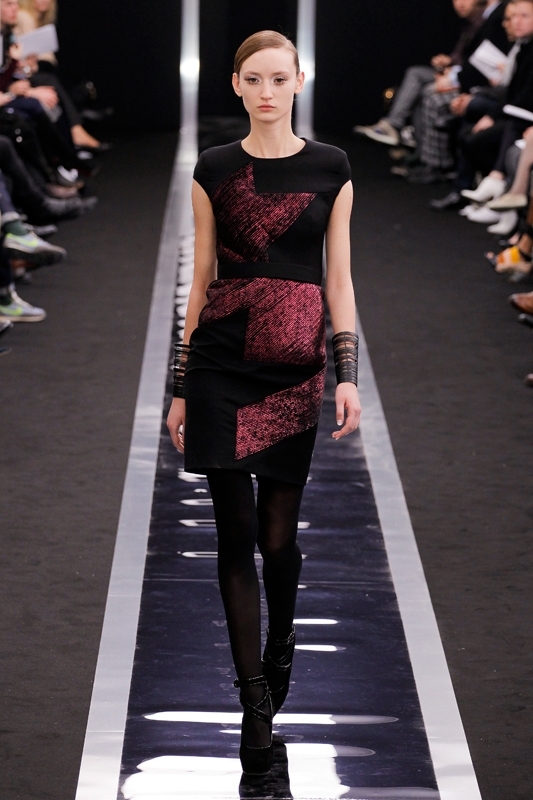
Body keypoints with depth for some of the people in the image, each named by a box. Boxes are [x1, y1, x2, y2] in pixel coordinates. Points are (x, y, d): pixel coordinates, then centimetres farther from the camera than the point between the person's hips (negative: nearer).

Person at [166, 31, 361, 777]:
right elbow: (202, 280, 6)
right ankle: (256, 700, 5)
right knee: (237, 531, -1)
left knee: (279, 532, 2)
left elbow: (339, 277, 3)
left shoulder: (331, 168, 3)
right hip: (221, 362, 0)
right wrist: (181, 386, 6)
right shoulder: (214, 170, 4)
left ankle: (280, 646, 33)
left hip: (294, 367, 0)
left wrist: (349, 374, -6)